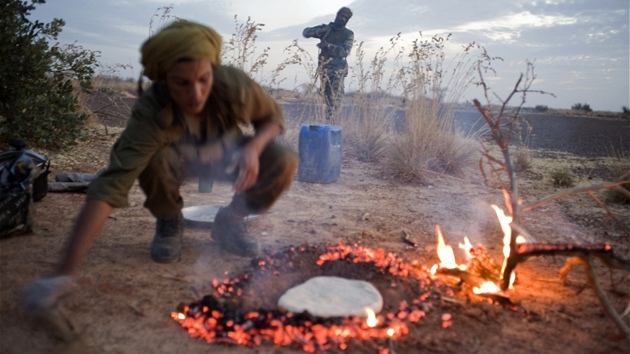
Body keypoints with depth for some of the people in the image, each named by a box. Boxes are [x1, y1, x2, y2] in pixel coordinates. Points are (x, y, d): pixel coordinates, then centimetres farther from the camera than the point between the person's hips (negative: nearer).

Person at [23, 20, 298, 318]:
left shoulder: (234, 84, -32)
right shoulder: (150, 115, -38)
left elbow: (274, 116, -12)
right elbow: (109, 187, -46)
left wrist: (254, 147, -34)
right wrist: (66, 272, -53)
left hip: (227, 155, 2)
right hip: (177, 159, -1)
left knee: (284, 162, -25)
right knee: (156, 161, -36)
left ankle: (230, 221, 1)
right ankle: (168, 224, -2)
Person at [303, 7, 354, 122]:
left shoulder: (348, 34, 2)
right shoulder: (326, 28, 9)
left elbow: (345, 51, -13)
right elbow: (305, 32, 4)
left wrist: (328, 45, -20)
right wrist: (320, 31, -12)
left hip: (338, 68, -4)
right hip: (323, 66, 4)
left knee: (336, 95, -15)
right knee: (327, 94, 10)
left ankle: (330, 121, -19)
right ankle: (329, 119, 21)